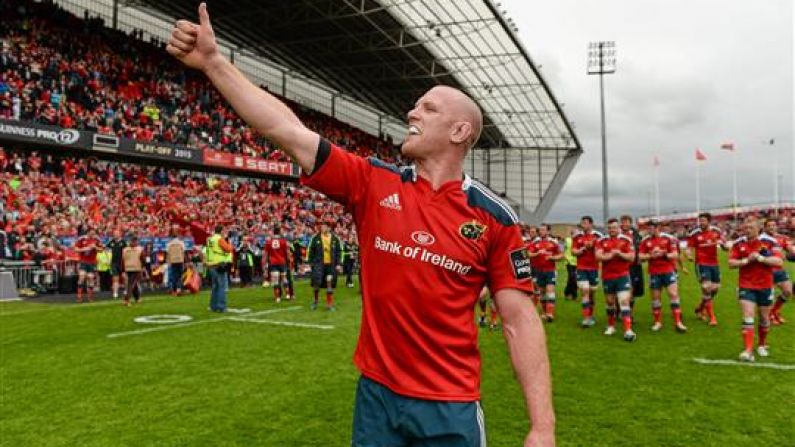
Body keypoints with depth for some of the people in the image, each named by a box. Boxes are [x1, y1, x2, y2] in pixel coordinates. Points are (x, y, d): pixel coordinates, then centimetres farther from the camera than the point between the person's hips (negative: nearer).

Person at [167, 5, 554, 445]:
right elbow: (288, 131, -7)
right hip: (376, 392, 2)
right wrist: (214, 61, -9)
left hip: (451, 406, -2)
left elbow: (520, 320, -7)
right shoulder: (373, 183, -3)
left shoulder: (494, 216, -7)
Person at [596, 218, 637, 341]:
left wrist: (619, 253, -19)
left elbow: (632, 257, -4)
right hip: (607, 277, 2)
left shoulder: (626, 240, 0)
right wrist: (610, 255, -21)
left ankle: (628, 330, -15)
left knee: (624, 302, -12)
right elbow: (598, 256, -9)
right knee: (610, 302, 15)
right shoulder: (602, 241, 2)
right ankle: (611, 326, 31)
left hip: (623, 276, -2)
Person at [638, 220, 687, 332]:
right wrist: (651, 256, -15)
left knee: (674, 295, -7)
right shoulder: (645, 241, 3)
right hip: (654, 273, 2)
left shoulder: (669, 238, -2)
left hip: (668, 271, -1)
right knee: (655, 298, 6)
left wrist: (664, 254, -18)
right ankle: (658, 322, 18)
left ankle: (678, 322, -2)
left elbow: (675, 255, -3)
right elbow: (640, 257, 2)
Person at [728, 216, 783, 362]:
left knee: (764, 318, 13)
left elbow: (779, 261, -13)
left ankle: (762, 345, 35)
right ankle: (748, 350, -13)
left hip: (765, 286, 0)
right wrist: (746, 260, -18)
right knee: (748, 317, -10)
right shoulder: (738, 243, -1)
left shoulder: (770, 241, -6)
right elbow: (731, 263, -2)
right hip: (746, 286, 0)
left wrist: (760, 258, -24)